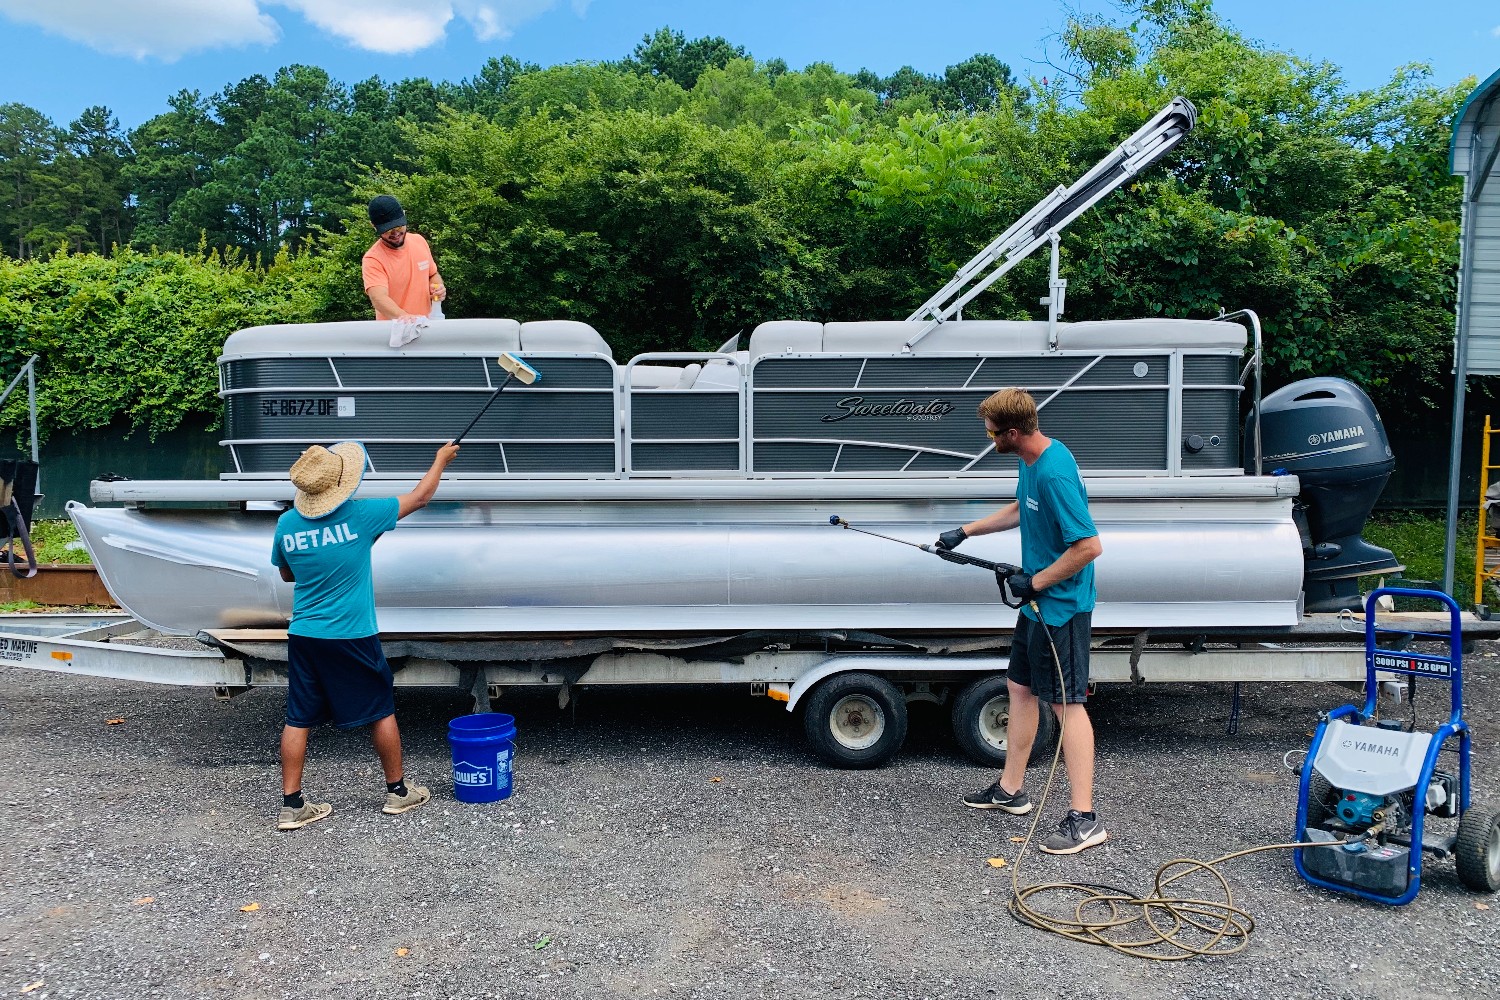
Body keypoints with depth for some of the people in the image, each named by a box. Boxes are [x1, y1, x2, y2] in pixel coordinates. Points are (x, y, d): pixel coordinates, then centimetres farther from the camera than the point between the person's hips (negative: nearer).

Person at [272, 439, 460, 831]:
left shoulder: (286, 524, -3)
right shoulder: (359, 515, -16)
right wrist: (441, 459, 12)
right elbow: (419, 497, -3)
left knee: (298, 719, 11)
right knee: (381, 711, 12)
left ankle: (291, 806, 15)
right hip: (352, 637, -4)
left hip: (303, 636, 4)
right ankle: (398, 791, 24)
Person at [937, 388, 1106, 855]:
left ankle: (1085, 818, 5)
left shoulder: (1054, 473, -27)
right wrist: (966, 531, 21)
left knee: (1067, 702, -4)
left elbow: (1089, 545, -28)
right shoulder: (1029, 459, 4)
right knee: (1020, 687, 17)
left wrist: (1035, 582, -19)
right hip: (1037, 602, 10)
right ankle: (1011, 789, 31)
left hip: (1061, 605, -10)